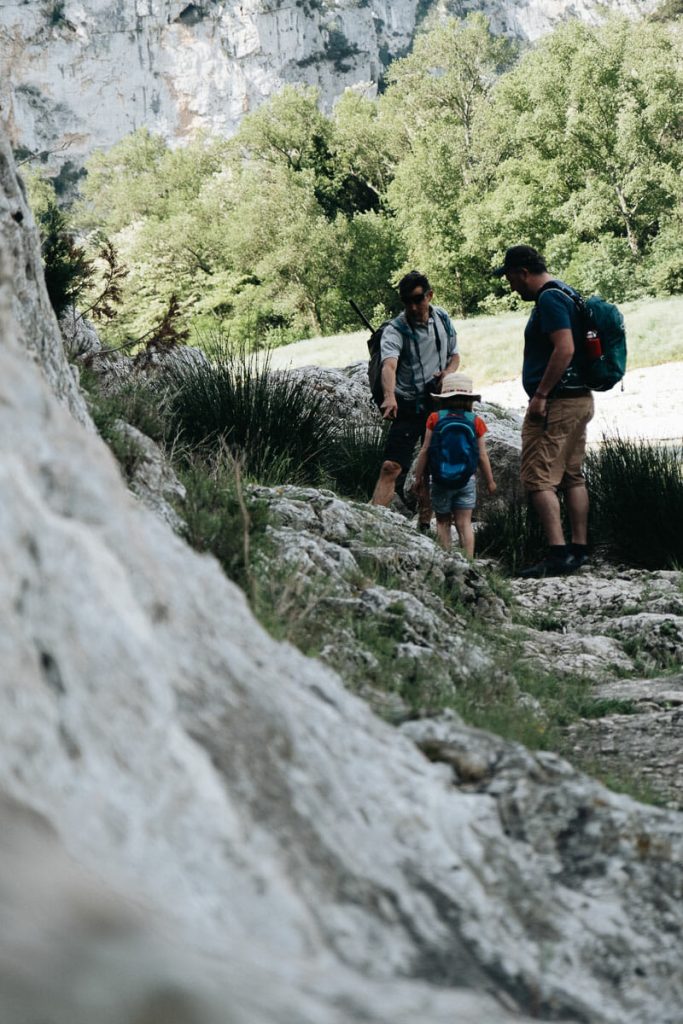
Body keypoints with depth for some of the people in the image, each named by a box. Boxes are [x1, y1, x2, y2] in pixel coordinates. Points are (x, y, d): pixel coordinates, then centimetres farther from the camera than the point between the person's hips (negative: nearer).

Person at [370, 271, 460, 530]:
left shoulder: (443, 319, 2)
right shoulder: (395, 330, -14)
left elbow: (454, 356, 15)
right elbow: (389, 365, -31)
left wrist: (448, 372, -9)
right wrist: (389, 397, -50)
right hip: (409, 408, -4)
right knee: (391, 467, -16)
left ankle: (424, 525, 21)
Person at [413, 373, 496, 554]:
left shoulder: (435, 418, -5)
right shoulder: (476, 422, -3)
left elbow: (425, 450, -2)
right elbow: (482, 455, 0)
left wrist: (419, 475, 9)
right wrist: (490, 481, 12)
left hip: (441, 478, -1)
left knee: (443, 522, 11)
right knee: (464, 523, 3)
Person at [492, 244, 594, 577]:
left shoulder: (549, 299, -14)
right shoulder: (564, 294, 17)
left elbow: (565, 348, -25)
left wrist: (540, 395, -24)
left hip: (556, 402, -11)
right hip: (579, 398, 11)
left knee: (538, 478, -11)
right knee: (572, 477, 13)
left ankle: (557, 553, -18)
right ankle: (579, 551, 15)